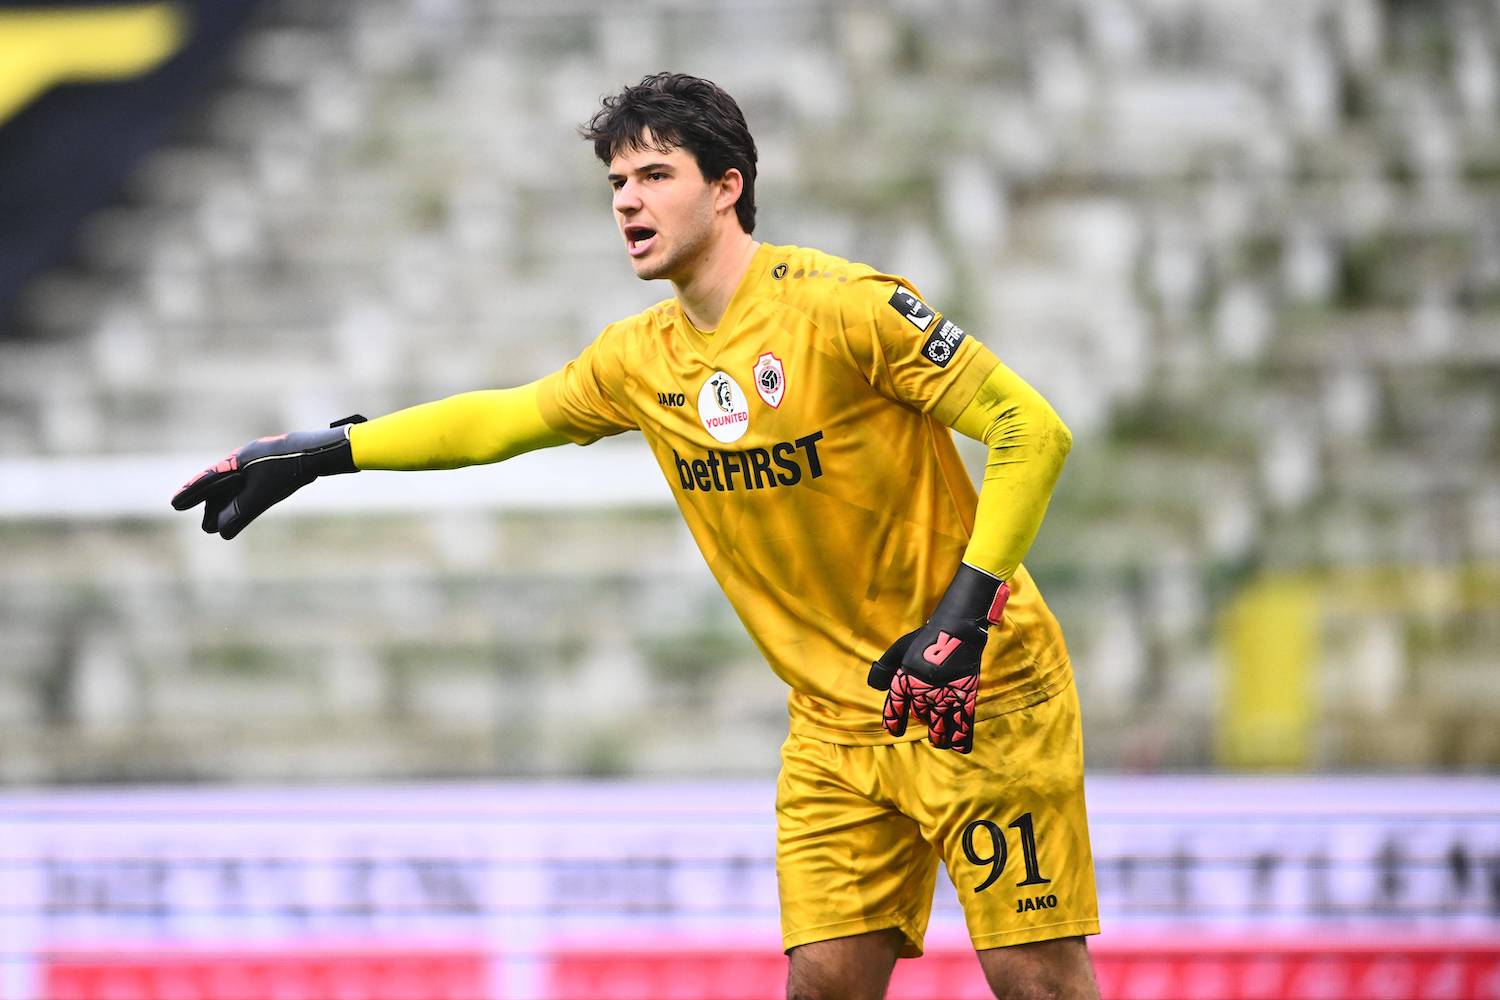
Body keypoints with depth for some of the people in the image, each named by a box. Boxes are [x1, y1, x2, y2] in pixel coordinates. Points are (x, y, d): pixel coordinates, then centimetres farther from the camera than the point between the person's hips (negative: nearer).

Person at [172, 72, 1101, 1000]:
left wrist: (963, 616, -23)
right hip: (837, 715, 6)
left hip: (981, 692, -6)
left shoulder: (839, 305, -15)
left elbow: (1032, 431, -16)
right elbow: (499, 419, 21)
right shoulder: (641, 359, 6)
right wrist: (316, 453, 18)